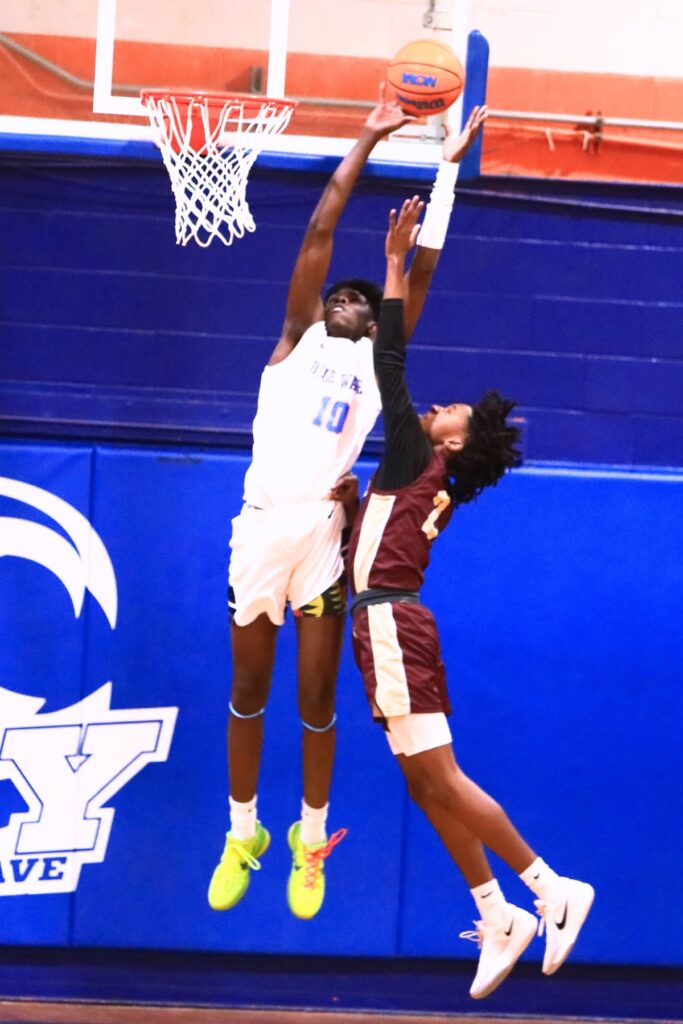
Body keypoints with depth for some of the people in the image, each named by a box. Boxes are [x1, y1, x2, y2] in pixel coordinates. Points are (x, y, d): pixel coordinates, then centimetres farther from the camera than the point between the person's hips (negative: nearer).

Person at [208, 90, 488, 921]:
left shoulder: (376, 360, 13)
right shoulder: (298, 342, 12)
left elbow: (420, 272, 10)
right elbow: (318, 234, 8)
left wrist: (445, 169, 9)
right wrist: (366, 143, 8)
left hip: (323, 533, 0)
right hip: (262, 527, 0)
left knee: (316, 699, 5)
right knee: (248, 691, 9)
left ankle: (310, 840, 20)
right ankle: (242, 834, 22)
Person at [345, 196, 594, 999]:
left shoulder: (418, 457, -4)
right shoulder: (435, 483, 17)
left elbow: (388, 363, -7)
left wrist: (396, 261, -5)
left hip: (389, 622, -9)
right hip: (393, 624, 9)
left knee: (438, 778, -11)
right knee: (427, 785, 7)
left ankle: (552, 891, -12)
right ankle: (497, 919, 6)